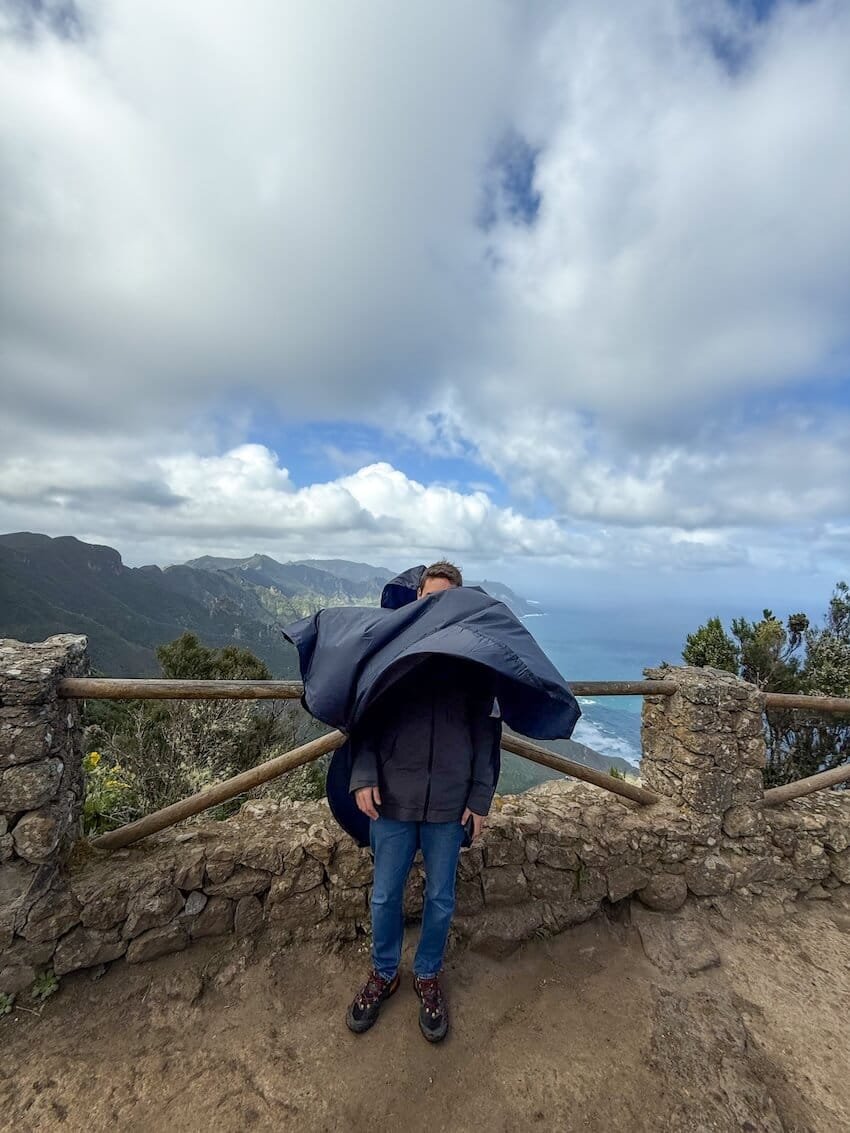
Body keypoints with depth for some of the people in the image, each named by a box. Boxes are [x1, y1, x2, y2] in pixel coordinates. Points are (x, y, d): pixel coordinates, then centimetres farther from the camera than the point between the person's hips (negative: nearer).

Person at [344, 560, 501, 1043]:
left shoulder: (476, 661, -4)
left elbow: (487, 733, 0)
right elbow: (365, 719, 0)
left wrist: (481, 799, -1)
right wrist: (363, 777, -10)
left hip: (449, 803, 0)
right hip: (392, 798, 0)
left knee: (441, 898, 18)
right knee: (385, 896, 17)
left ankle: (429, 976, 45)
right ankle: (383, 974, 45)